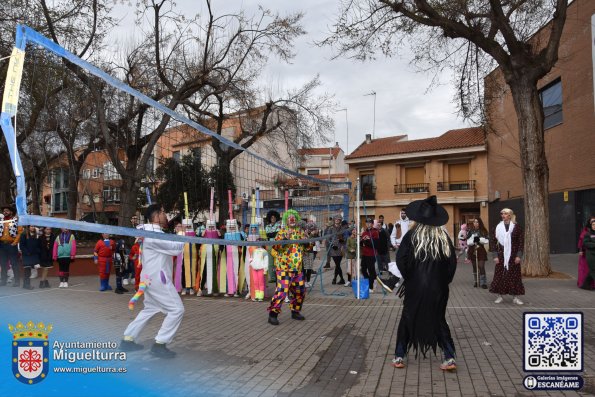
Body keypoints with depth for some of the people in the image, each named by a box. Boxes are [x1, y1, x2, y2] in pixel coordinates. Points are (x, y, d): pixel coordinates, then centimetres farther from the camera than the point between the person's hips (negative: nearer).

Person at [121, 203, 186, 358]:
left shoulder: (151, 232, 13)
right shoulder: (154, 234, -20)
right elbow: (176, 248, -19)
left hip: (151, 277, 11)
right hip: (157, 278, -11)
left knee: (150, 309, 21)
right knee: (176, 309, -8)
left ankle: (127, 340, 28)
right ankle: (159, 344, -4)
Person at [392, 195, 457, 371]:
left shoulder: (412, 235, -10)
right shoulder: (443, 236, -3)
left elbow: (401, 260, -15)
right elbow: (452, 262, -1)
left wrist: (408, 277, 1)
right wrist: (444, 281, 10)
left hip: (415, 287, -2)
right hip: (439, 289, 2)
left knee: (408, 319, 13)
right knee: (439, 320, 17)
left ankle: (399, 357, 18)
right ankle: (449, 358, 12)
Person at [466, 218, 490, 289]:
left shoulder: (483, 231, 1)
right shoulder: (470, 231, 4)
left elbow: (487, 240, -6)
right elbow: (467, 242, -2)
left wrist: (480, 239, -19)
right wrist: (473, 240, -20)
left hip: (481, 251, -2)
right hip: (472, 251, 2)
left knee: (481, 266, -8)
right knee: (474, 267, 9)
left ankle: (483, 283, -4)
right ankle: (475, 282, 19)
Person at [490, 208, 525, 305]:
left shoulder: (516, 227, 0)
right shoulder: (498, 227, 5)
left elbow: (521, 242, -1)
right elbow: (495, 242, 5)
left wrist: (519, 256, -7)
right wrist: (495, 256, -1)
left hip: (513, 256, -1)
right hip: (501, 255, 1)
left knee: (514, 275, 2)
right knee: (500, 275, 2)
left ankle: (515, 297, 11)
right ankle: (500, 296, 11)